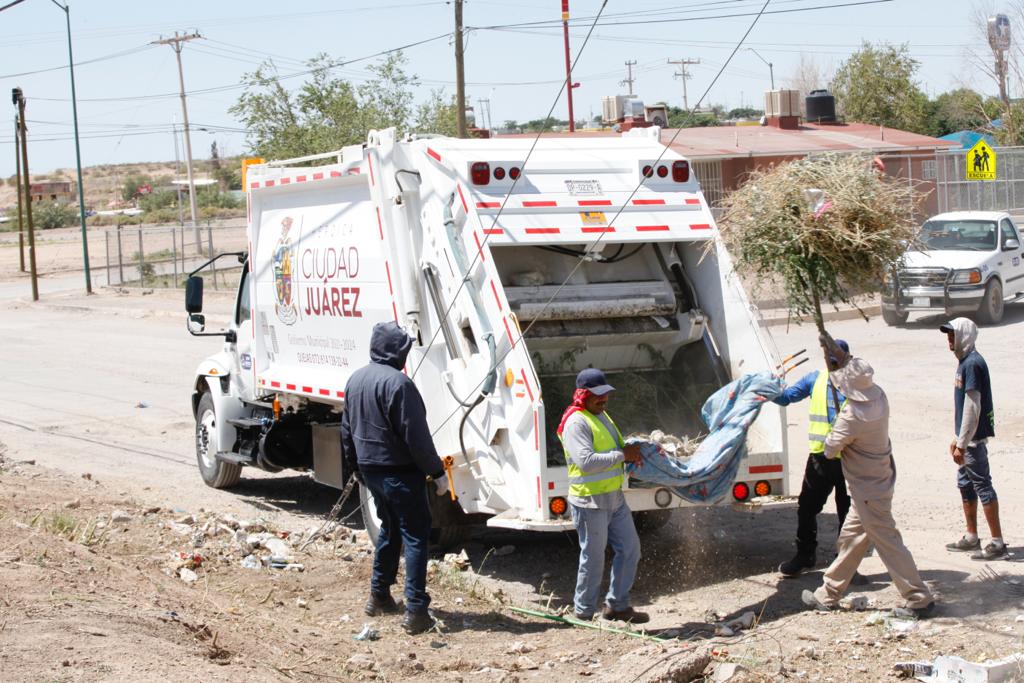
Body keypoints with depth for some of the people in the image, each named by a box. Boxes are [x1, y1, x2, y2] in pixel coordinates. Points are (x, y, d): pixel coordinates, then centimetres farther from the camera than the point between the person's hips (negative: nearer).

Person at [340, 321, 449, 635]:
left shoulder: (356, 379, 8)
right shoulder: (397, 383, -20)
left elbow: (347, 429, 17)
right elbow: (416, 435, -21)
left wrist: (355, 467, 27)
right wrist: (437, 471, -13)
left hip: (370, 468, 8)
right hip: (400, 472, -8)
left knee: (389, 529, 23)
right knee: (415, 536, -4)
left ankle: (379, 597, 29)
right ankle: (416, 611, -8)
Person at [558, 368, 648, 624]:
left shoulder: (601, 415, 15)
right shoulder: (576, 422, -17)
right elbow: (586, 461, -28)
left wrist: (631, 451, 6)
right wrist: (622, 455, -21)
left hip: (615, 497, 9)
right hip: (591, 501, -9)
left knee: (630, 549, 13)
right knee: (593, 558, 0)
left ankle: (617, 605, 25)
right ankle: (584, 612, 15)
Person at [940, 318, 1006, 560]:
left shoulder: (972, 363, -18)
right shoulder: (964, 362, 12)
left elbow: (972, 408, -21)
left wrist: (962, 444, -20)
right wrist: (957, 438, 20)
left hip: (974, 437, -10)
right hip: (967, 437, 10)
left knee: (982, 486, -6)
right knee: (965, 484, 15)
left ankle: (997, 543, -1)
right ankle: (971, 538, 25)